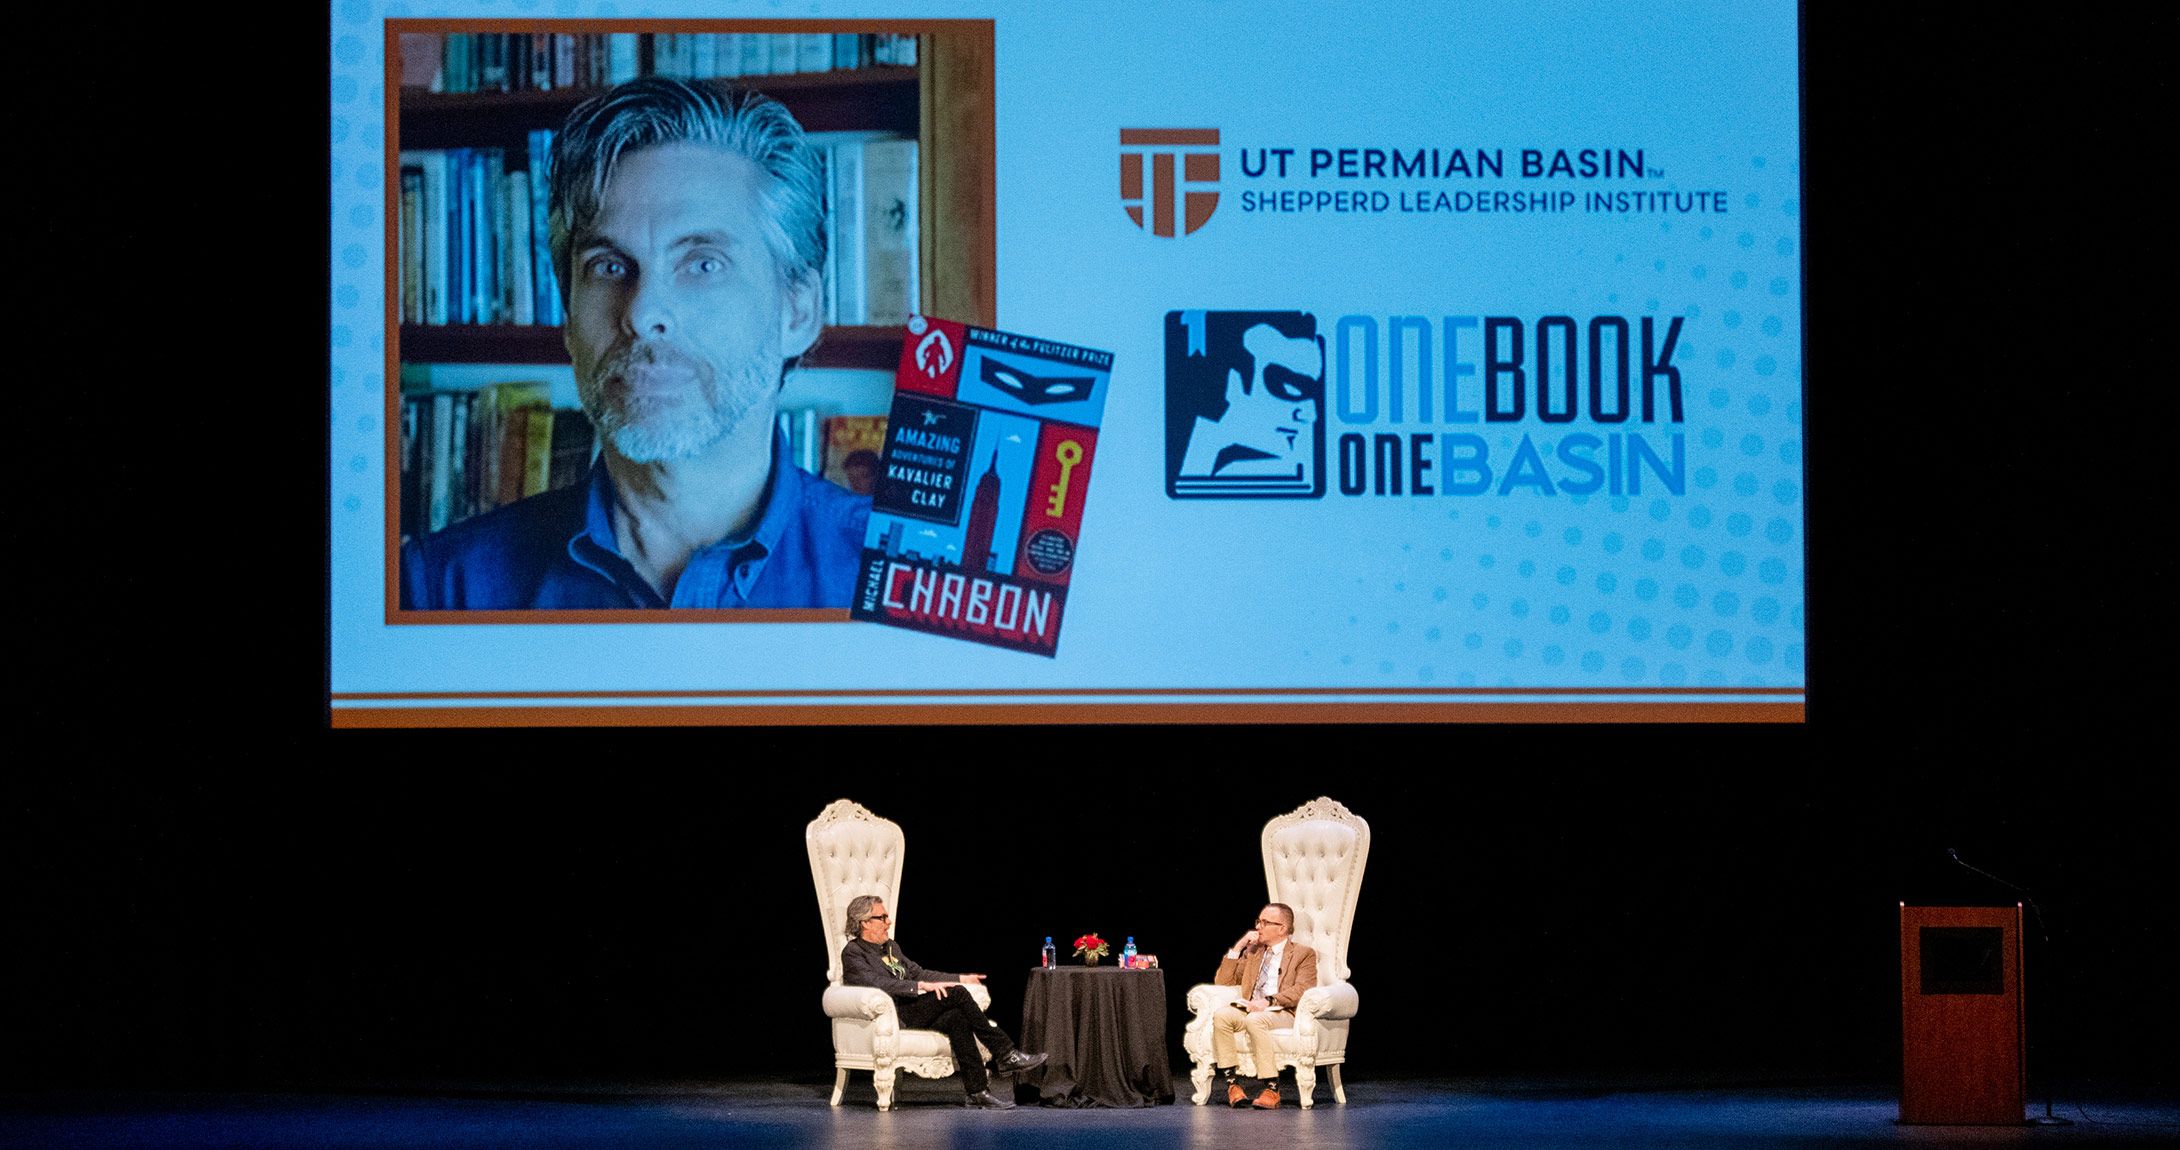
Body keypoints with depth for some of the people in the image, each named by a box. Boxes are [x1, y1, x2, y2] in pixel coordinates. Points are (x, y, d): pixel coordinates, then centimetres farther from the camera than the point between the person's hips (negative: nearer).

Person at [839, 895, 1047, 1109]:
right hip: (894, 1016, -8)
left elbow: (917, 973, 27)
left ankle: (978, 1091, -26)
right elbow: (877, 983, -19)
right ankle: (1005, 1055, -19)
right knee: (954, 993, -22)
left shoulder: (891, 947, 24)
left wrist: (960, 979, 17)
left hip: (913, 1010, 8)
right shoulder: (853, 953, -4)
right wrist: (921, 986, -26)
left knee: (956, 1018, -24)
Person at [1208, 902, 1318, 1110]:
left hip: (1283, 1013, -5)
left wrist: (1269, 1001, -22)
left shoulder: (1303, 954, 8)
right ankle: (1231, 1082, -27)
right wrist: (1237, 948, 10)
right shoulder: (1253, 952, 25)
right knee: (1221, 1015, -28)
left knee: (1255, 1020, -38)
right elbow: (1222, 982, 20)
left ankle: (1271, 1088, -35)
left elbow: (1301, 990, -8)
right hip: (1250, 1010, 5)